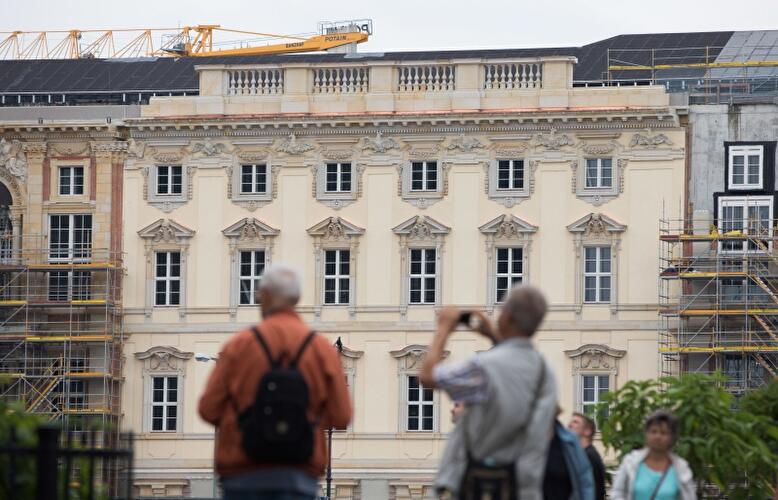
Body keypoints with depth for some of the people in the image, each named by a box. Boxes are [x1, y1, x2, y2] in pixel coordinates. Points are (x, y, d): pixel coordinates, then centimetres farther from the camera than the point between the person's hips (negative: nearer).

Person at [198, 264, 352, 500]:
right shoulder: (322, 348, 0)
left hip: (243, 473, 0)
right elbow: (341, 416, -2)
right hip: (299, 476, 0)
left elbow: (209, 409, -2)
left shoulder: (238, 344, -1)